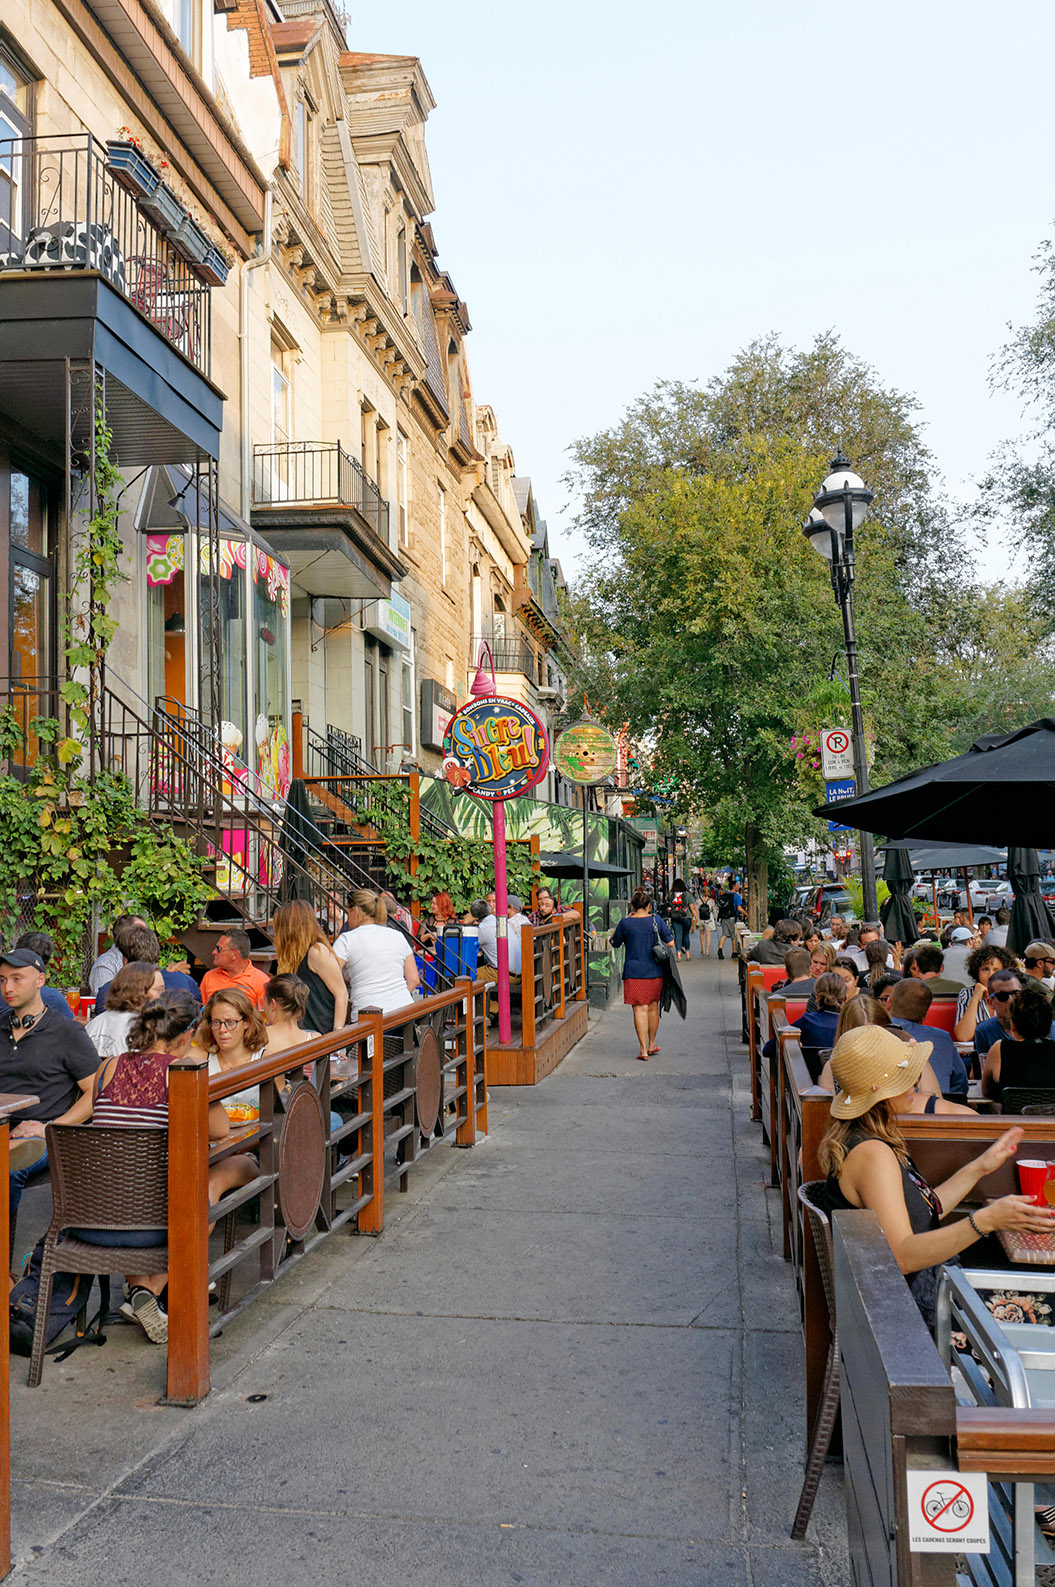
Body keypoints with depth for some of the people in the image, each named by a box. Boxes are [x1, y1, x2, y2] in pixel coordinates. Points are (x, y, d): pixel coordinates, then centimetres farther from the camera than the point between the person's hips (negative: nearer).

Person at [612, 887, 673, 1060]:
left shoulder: (626, 923, -7)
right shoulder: (657, 921, -2)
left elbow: (615, 943, 6)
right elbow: (670, 943, 1)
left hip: (634, 973, -3)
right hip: (655, 972, 3)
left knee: (640, 1009, -3)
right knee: (653, 1008, 17)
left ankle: (643, 1050, -7)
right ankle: (652, 1045, 30)